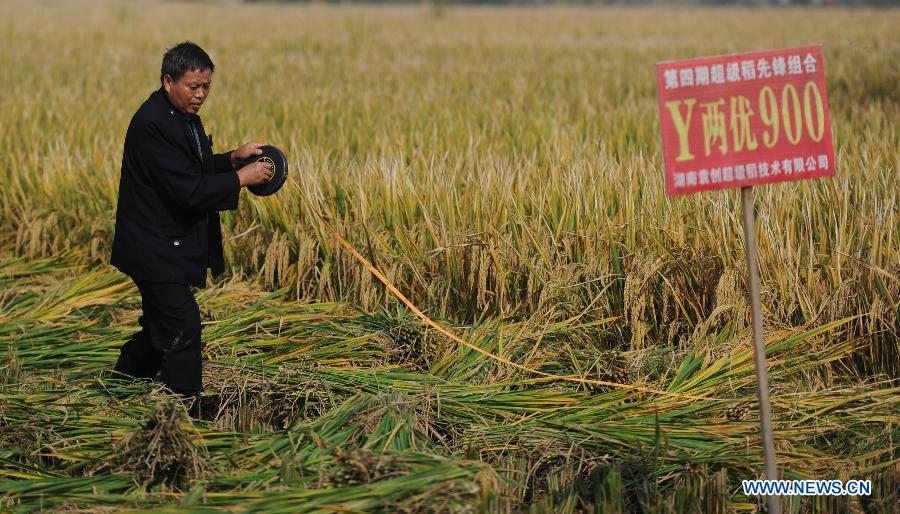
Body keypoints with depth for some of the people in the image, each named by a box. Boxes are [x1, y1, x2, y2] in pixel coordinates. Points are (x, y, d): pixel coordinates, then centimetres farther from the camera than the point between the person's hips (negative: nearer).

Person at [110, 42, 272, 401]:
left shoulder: (185, 115, 8)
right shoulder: (152, 124, -25)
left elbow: (195, 169, 21)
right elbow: (188, 191, -28)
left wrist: (233, 158, 4)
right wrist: (240, 179, -20)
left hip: (168, 245, 11)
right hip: (155, 247, -11)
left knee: (161, 325, 20)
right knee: (182, 325, -11)